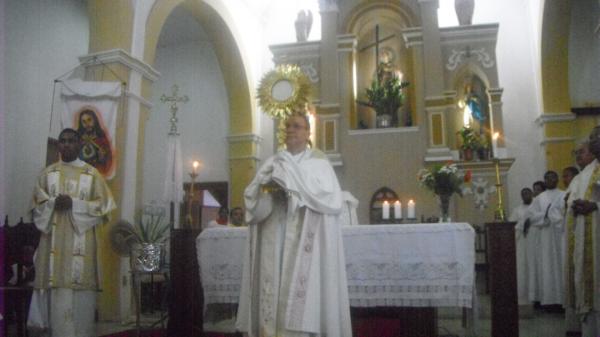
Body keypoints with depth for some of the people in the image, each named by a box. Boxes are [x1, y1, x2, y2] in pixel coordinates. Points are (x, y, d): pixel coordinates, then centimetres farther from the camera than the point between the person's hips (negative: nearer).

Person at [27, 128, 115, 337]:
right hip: (54, 239, 2)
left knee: (80, 288, -5)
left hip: (81, 240, -2)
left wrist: (73, 204, -13)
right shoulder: (47, 173, 12)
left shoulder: (92, 173, 4)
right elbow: (37, 203, 10)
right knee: (57, 290, -2)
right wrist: (54, 203, -12)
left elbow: (102, 204, 0)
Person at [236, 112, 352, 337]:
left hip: (304, 246, -3)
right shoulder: (274, 163, 17)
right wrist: (266, 185, -11)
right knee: (272, 301, -1)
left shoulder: (318, 162, 6)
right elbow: (251, 199, 9)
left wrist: (294, 181, -13)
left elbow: (332, 200, -9)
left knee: (302, 307, -9)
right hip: (274, 244, 4)